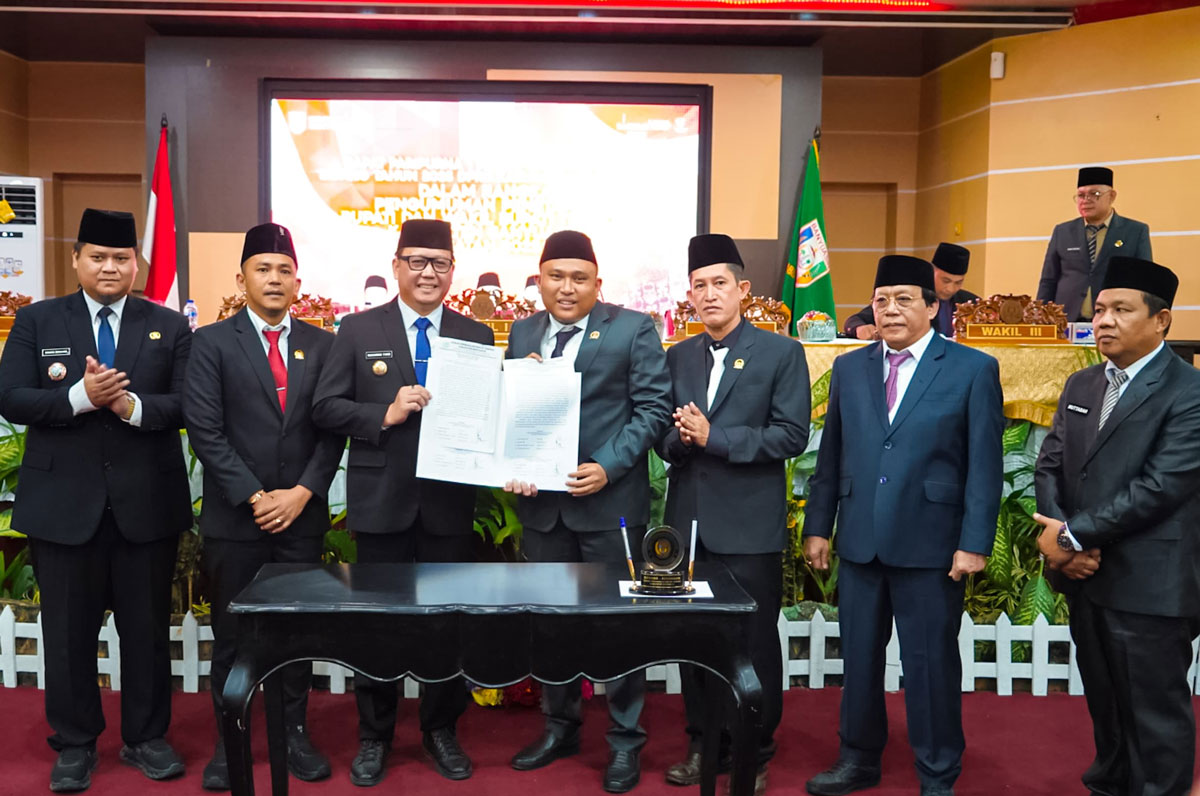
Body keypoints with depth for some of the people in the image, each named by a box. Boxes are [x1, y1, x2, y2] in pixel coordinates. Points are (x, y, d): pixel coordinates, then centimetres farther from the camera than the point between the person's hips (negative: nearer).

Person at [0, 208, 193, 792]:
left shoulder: (170, 327, 4)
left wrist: (133, 405, -21)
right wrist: (80, 397, -20)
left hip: (147, 503, 0)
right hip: (64, 502, 0)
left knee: (148, 627, 10)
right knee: (69, 629, 9)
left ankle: (146, 738, 26)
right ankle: (75, 744, 26)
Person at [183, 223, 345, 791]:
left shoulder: (321, 345, 7)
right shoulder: (212, 343, 0)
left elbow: (332, 430, 3)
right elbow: (206, 431, -7)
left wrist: (303, 492, -8)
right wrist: (254, 498, -13)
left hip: (303, 513, 2)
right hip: (234, 516, -2)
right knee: (231, 634, 7)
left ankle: (294, 733, 24)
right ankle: (228, 741, 21)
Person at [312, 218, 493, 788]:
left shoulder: (475, 336, 6)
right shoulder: (358, 331, 1)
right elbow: (325, 407, -3)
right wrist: (385, 414, -17)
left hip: (450, 503, 2)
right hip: (382, 501, -1)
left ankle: (442, 730, 29)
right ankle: (374, 736, 27)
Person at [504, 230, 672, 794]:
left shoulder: (633, 329, -4)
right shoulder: (522, 333, 10)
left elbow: (654, 407, -9)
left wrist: (608, 467, -18)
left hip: (610, 501, -4)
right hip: (541, 501, 5)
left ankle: (626, 740, 22)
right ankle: (559, 726, 35)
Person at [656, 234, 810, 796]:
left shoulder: (782, 353, -2)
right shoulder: (677, 356, 12)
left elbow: (792, 435, -11)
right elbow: (663, 435, 11)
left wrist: (713, 437, -16)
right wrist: (679, 438, -13)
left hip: (749, 525, -4)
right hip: (688, 521, 4)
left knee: (754, 641, 5)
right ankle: (703, 743, 28)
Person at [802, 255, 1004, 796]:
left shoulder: (973, 369, -3)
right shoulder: (849, 368, 9)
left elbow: (985, 464, -5)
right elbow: (830, 456, 10)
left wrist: (974, 543, -10)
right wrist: (818, 526, 8)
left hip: (931, 546, -4)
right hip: (860, 543, 4)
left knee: (931, 663, 5)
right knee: (859, 656, 14)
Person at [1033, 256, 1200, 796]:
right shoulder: (1081, 386, 12)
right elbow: (1050, 465, 9)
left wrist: (1072, 535, -17)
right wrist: (1057, 536, -8)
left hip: (1149, 587, -6)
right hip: (1086, 577, 7)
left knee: (1156, 716, 5)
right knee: (1104, 705, 19)